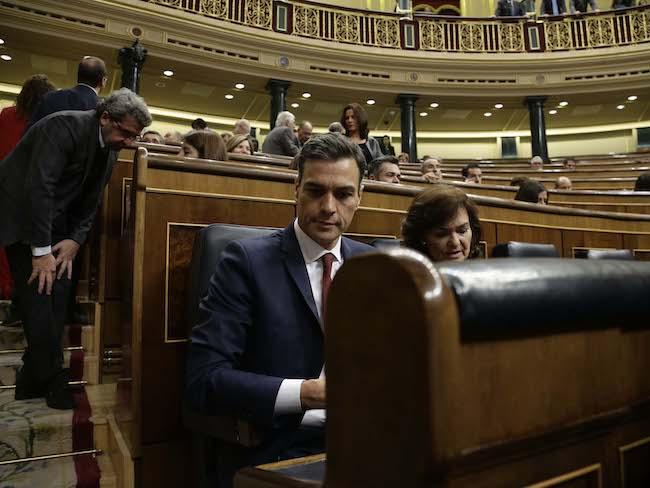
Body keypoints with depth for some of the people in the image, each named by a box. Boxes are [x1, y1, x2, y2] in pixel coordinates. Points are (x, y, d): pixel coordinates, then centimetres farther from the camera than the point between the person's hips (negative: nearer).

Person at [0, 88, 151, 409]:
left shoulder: (109, 150, 1)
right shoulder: (65, 126, -23)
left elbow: (89, 202, 6)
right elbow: (39, 186, -28)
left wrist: (75, 240, -10)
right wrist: (41, 250, -27)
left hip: (54, 220, 7)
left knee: (59, 292, 0)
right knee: (38, 294, -11)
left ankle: (34, 378, 11)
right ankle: (51, 380, -1)